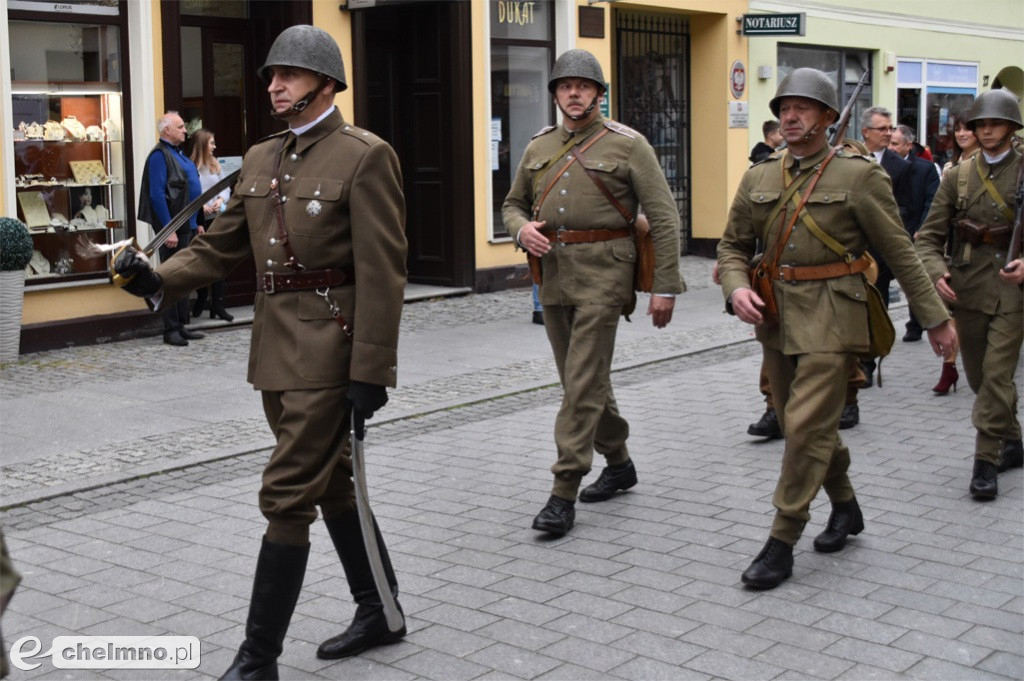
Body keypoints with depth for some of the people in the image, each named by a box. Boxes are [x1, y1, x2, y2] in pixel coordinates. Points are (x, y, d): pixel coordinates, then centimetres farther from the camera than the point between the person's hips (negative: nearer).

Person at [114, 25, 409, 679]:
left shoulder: (365, 156, -11)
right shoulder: (261, 158, 12)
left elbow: (383, 272, -16)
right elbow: (222, 246, 13)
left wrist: (370, 374, -19)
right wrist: (158, 279, -5)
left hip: (331, 349, -8)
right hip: (278, 348, 8)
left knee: (288, 496, -7)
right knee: (330, 481, 17)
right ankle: (380, 614, 33)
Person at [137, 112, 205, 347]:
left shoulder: (179, 154, 16)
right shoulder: (159, 155, -13)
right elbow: (157, 195, -19)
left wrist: (196, 222, 17)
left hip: (187, 226, 9)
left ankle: (180, 326, 21)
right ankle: (170, 330, 2)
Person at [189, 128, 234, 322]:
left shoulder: (215, 164, 8)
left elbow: (226, 187, 12)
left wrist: (221, 199, -7)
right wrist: (199, 206, -21)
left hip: (216, 219, 4)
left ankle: (218, 305, 2)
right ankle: (200, 302, 23)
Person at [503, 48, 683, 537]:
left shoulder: (627, 144, -4)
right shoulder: (539, 147, 12)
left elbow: (664, 218, -5)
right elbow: (513, 203, 23)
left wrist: (666, 286, -10)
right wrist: (521, 228, -2)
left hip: (603, 274, -6)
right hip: (553, 273, 6)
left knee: (582, 383, -9)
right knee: (583, 379, 15)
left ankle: (564, 493, -5)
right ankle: (618, 464, 34)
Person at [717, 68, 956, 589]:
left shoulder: (859, 175, -6)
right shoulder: (758, 179, 7)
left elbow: (900, 252, -3)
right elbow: (732, 246, 12)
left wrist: (935, 318, -1)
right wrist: (736, 288, -9)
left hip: (831, 318, -5)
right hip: (776, 316, 6)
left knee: (807, 426, -11)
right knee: (808, 424, 15)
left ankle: (781, 543, -2)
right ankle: (845, 507, 38)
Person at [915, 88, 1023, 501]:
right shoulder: (957, 177, 6)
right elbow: (929, 237, 4)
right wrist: (936, 271, -15)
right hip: (968, 291, 4)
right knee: (979, 377, 13)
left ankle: (986, 462, -2)